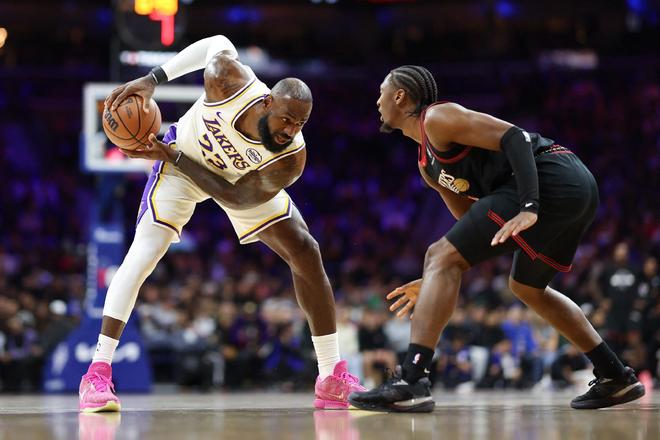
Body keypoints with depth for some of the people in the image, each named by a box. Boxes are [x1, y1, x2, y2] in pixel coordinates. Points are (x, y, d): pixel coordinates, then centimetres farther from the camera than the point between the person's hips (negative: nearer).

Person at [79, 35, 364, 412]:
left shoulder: (290, 160, -35)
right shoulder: (231, 82, -38)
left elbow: (234, 198, -27)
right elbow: (218, 43, -15)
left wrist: (173, 158, -30)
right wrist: (153, 79, -21)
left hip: (243, 182, 2)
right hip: (181, 158, -2)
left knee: (305, 253, -7)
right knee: (143, 253, -20)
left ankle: (333, 379, 3)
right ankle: (98, 374, -18)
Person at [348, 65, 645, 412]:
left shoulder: (437, 117, -2)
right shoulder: (427, 165, 27)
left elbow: (513, 137, -14)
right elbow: (475, 230, 30)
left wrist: (529, 208, -24)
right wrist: (437, 284, 25)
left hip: (549, 177, -11)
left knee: (440, 257, -12)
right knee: (526, 287, 31)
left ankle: (410, 383, -22)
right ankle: (616, 378, 32)